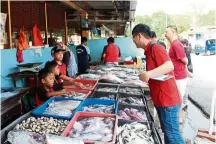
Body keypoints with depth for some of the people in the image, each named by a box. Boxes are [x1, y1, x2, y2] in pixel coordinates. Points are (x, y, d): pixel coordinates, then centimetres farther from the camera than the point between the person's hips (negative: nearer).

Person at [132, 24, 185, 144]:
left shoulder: (155, 48, -16)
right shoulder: (150, 50, 13)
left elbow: (169, 66, -31)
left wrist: (149, 74, -42)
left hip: (167, 100, -10)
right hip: (161, 99, 10)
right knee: (167, 133, 19)